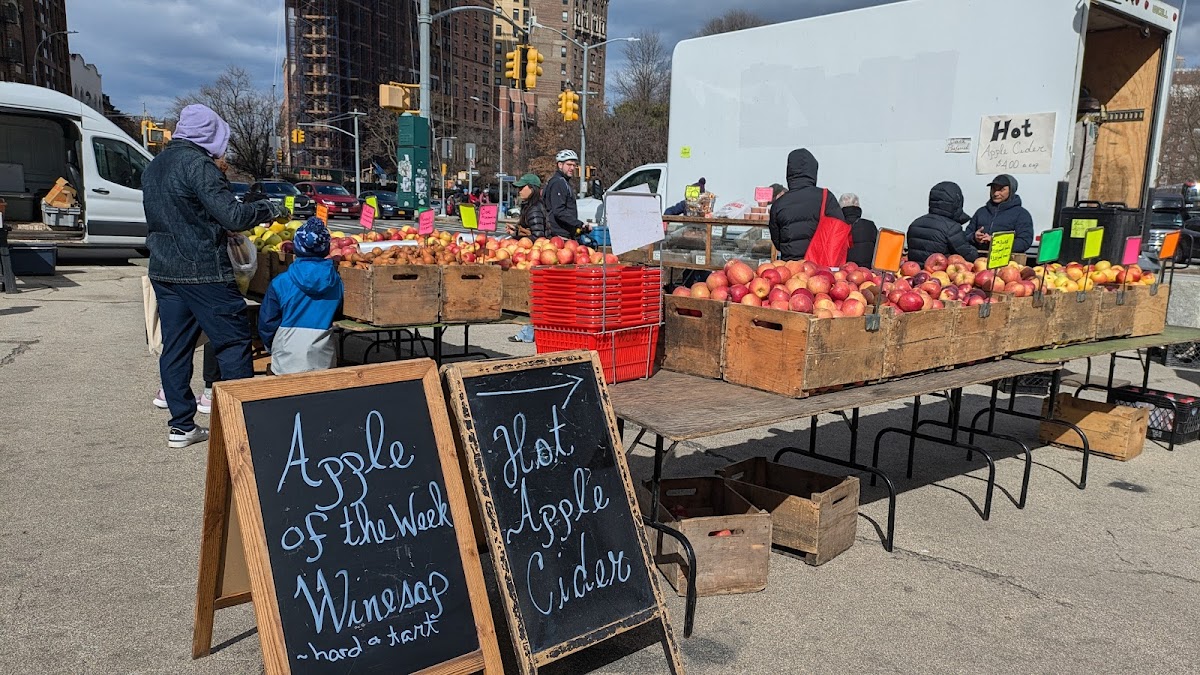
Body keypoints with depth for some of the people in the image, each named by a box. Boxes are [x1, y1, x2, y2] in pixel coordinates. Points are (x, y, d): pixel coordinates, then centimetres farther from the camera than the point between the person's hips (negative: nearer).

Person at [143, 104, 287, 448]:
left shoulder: (154, 166, 16)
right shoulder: (197, 164, -13)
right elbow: (233, 216, -19)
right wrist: (272, 209, -5)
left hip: (163, 271, 9)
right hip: (202, 271, -9)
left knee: (175, 347, 9)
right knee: (233, 342, -1)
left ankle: (181, 426, 14)